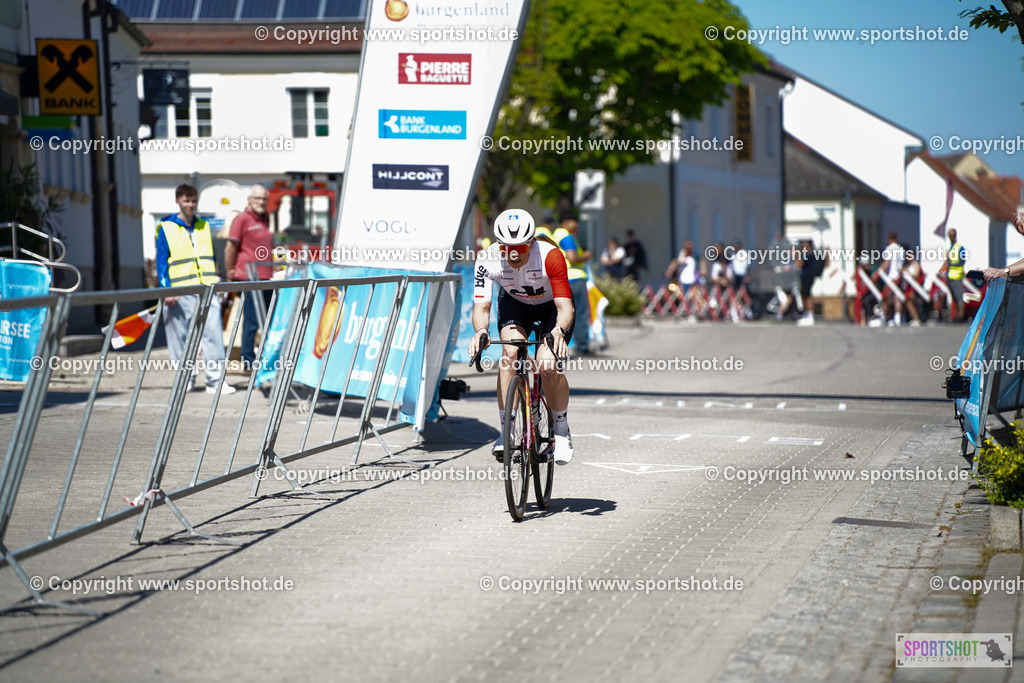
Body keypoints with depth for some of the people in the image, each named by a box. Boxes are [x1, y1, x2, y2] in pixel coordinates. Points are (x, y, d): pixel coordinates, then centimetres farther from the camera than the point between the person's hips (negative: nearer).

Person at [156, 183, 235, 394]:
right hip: (180, 292, -3)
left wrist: (216, 282, 18)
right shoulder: (166, 228, 3)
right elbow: (161, 261, -1)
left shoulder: (204, 226, 17)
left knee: (213, 332, -6)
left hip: (206, 288, 3)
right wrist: (166, 289, -10)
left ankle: (216, 379, -6)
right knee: (180, 335, 1)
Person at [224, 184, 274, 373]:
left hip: (266, 278, 8)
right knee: (251, 321, -7)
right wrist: (230, 273, -4)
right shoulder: (242, 219, -6)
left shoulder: (263, 219, 18)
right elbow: (230, 248, -6)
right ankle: (248, 363, -2)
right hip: (249, 279, -8)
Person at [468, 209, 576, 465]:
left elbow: (565, 307, -37)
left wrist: (558, 332, -58)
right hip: (515, 303, 2)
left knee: (548, 366, -23)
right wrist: (480, 331, -50)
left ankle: (562, 431, 2)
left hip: (552, 306, -2)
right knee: (510, 352, -26)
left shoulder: (550, 256, -36)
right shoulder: (488, 261, -29)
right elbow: (481, 306, -29)